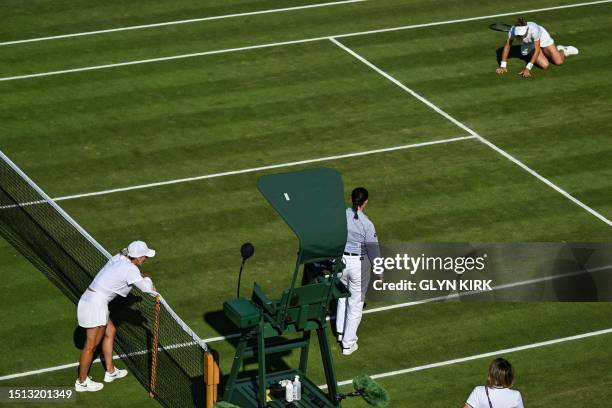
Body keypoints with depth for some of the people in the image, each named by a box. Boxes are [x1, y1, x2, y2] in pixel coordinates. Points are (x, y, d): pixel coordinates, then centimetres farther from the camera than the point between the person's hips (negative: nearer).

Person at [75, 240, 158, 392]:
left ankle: (110, 371, 37)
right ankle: (82, 382, 18)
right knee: (91, 345, 5)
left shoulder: (117, 259, 8)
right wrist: (147, 279, 10)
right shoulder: (131, 269, -16)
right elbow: (146, 288, -11)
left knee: (110, 331, 24)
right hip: (95, 305, -9)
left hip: (89, 299, 9)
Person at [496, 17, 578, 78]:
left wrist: (528, 68, -41)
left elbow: (537, 50, -35)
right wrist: (503, 66, -25)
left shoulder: (533, 29, -42)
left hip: (542, 38, -2)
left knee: (559, 61, -10)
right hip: (529, 46, 2)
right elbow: (507, 46, -21)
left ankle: (561, 50, 29)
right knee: (545, 65, -16)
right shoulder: (513, 30, -35)